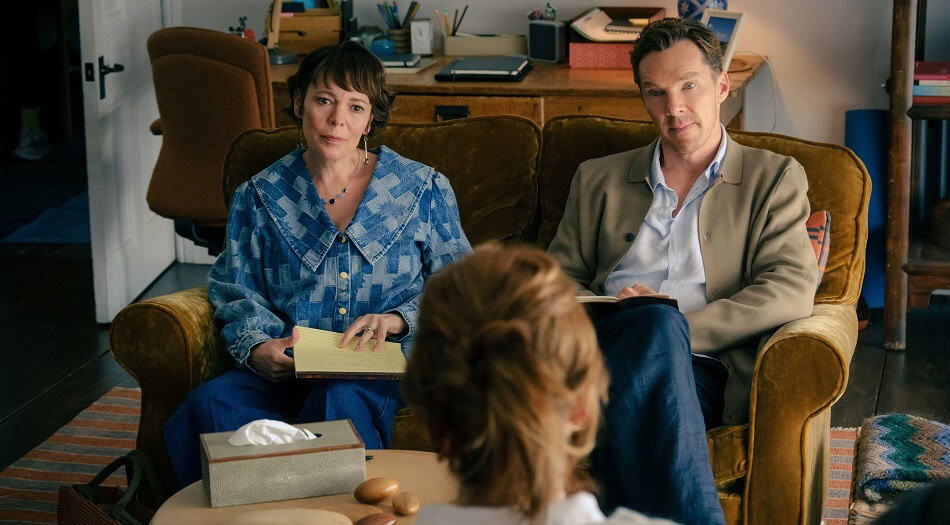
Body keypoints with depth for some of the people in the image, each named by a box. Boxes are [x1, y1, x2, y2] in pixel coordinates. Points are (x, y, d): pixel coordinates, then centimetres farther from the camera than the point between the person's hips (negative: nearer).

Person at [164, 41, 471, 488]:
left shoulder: (424, 189, 10)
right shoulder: (261, 196, 15)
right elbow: (237, 294, 12)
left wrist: (398, 319, -11)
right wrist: (258, 347, -10)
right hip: (286, 368, 2)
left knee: (341, 399, -39)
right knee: (207, 405, -29)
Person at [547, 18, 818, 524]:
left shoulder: (774, 178, 17)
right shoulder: (597, 179, 26)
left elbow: (794, 288, 3)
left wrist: (682, 327, -12)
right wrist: (653, 323, -3)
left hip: (698, 368, -2)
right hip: (602, 351, 2)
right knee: (654, 319, -36)